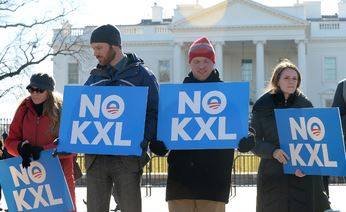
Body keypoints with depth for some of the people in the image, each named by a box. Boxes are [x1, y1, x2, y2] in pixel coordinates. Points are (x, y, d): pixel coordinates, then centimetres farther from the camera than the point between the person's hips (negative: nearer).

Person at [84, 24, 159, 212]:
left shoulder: (140, 74, 3)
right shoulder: (94, 77, 17)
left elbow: (154, 112, -2)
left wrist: (144, 140, -18)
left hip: (128, 156, -4)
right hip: (96, 157, 4)